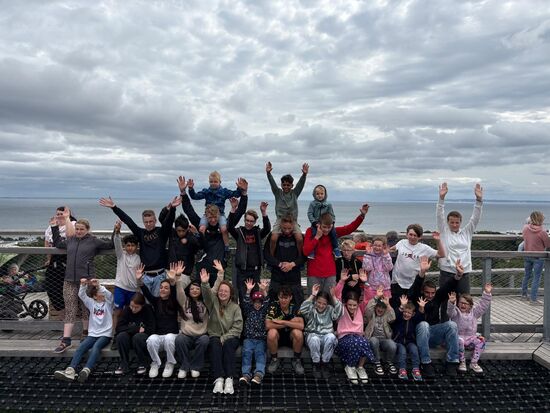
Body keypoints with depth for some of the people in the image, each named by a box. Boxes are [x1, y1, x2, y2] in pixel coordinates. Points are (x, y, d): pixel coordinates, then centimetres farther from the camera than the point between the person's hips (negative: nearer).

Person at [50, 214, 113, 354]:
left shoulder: (93, 241, 2)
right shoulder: (70, 240, 14)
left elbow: (110, 245, 5)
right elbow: (57, 243, 33)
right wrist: (55, 227, 30)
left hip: (87, 280, -3)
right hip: (70, 281, 3)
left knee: (86, 308, 9)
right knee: (69, 309, 0)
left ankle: (86, 333, 28)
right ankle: (66, 340, -1)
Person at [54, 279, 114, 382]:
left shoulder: (108, 303, 3)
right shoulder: (91, 303, 11)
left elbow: (109, 294, -19)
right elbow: (81, 295, -3)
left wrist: (99, 285, -31)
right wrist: (83, 285, -21)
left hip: (105, 334, -3)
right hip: (93, 334, 3)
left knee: (96, 347, -32)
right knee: (81, 347, -23)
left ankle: (86, 370, -48)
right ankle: (70, 371, -38)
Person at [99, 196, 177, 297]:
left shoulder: (161, 232, 0)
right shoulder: (141, 233, 7)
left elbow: (169, 220, -16)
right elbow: (127, 220, 3)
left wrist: (172, 208, -36)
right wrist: (114, 207, -2)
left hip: (160, 275, -2)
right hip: (145, 276, 2)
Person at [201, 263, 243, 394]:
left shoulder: (235, 307, 0)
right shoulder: (213, 303, 4)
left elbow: (237, 328, -6)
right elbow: (207, 294, -18)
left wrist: (224, 338, -17)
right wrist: (204, 284, -39)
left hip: (230, 338, -1)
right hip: (215, 337, 1)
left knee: (228, 345, -34)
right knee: (215, 344, -33)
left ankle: (229, 379, -41)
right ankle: (219, 379, -42)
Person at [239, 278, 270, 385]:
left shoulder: (263, 311, 17)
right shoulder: (248, 311, 17)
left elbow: (267, 303, -1)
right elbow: (245, 303, -1)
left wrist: (264, 291, -18)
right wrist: (248, 291, -18)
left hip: (261, 339, 0)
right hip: (249, 338, 0)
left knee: (260, 353, -25)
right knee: (246, 352, -25)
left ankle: (259, 374, -45)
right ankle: (246, 374, -41)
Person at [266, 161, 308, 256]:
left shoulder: (295, 193, 8)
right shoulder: (278, 193, 7)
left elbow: (301, 183, -6)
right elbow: (272, 183, -7)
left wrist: (304, 174, -24)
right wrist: (268, 173, -23)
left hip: (293, 220, 0)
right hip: (280, 220, 0)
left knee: (300, 239, -21)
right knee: (273, 238, -22)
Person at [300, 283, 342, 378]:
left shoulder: (330, 310, 11)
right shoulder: (311, 309, 6)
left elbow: (339, 312, -9)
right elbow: (303, 310, -16)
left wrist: (333, 297, -16)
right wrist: (312, 295, -17)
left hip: (327, 334, 1)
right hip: (313, 334, -1)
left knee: (331, 337, -35)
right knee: (314, 339, -38)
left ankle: (324, 365, -17)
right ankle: (316, 365, -14)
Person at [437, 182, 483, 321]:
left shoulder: (467, 232, 10)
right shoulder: (444, 231, 4)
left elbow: (475, 217, 2)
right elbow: (439, 216, -7)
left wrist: (479, 200, -11)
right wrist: (441, 198, -19)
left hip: (464, 274, 2)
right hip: (446, 273, -2)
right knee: (445, 303, 6)